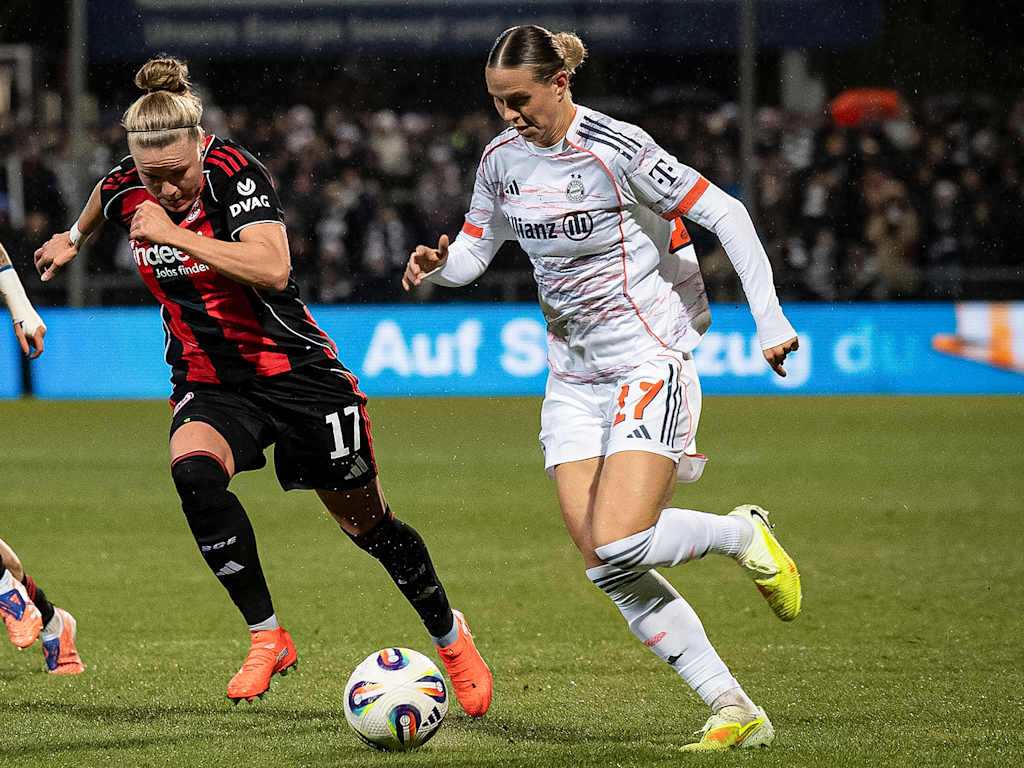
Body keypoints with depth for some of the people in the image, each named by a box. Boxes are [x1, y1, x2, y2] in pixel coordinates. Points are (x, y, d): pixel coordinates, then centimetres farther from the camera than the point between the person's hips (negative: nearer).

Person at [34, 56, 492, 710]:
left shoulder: (236, 172, -21)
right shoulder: (126, 190, -6)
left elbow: (272, 268, -36)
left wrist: (174, 233, -35)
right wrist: (74, 239, 41)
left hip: (293, 370, -3)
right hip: (209, 384, 3)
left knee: (365, 520, 7)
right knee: (193, 468, -31)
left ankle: (450, 634, 33)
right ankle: (267, 636, -21)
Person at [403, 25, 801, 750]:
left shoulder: (617, 148, -17)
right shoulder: (502, 158, 4)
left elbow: (725, 214, -14)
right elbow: (475, 248, 16)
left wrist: (770, 319, -18)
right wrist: (440, 263, -8)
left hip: (651, 363, -7)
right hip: (575, 376, 7)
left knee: (620, 547, -22)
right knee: (608, 569, -5)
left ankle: (744, 533, 8)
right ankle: (735, 711, 1)